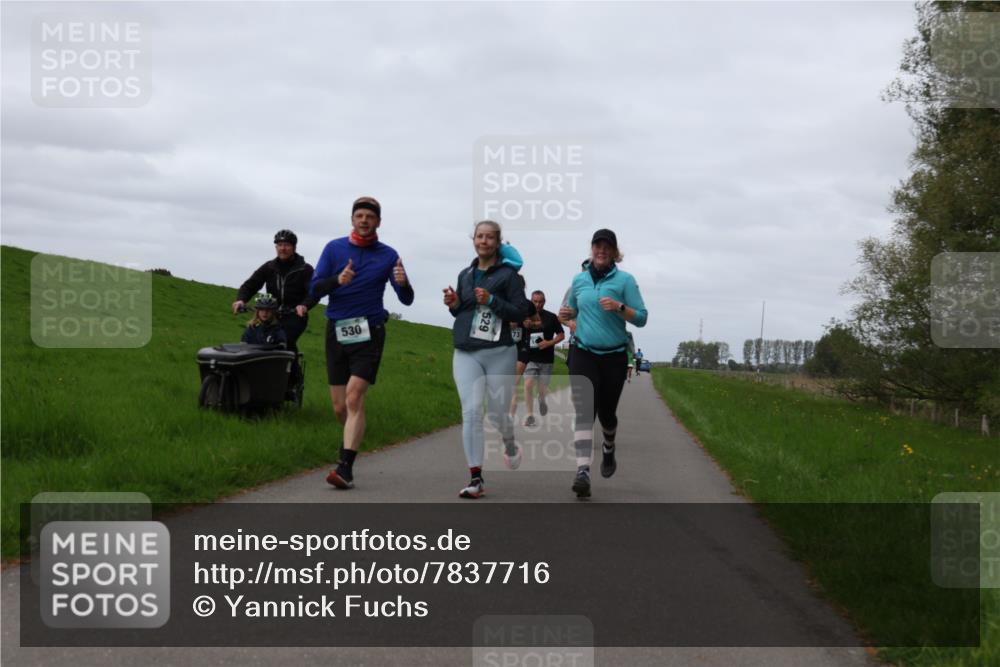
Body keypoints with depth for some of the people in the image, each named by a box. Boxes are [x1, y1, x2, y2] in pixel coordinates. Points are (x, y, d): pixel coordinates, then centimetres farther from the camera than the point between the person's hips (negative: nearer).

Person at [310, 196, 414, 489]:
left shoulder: (388, 255, 3)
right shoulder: (334, 248, 7)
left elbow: (407, 300, -2)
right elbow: (314, 290, 0)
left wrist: (403, 283, -25)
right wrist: (337, 280, -20)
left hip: (368, 333, -2)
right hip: (337, 332, 3)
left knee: (354, 398, -17)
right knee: (339, 407, 6)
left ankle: (345, 468, -21)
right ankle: (353, 441, 36)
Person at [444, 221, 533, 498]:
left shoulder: (507, 274, -2)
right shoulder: (465, 275, 13)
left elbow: (522, 312, -8)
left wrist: (491, 301, -19)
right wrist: (453, 305, 2)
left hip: (499, 353, -3)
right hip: (466, 353, 3)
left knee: (498, 412, 6)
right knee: (471, 411, -10)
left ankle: (510, 446, 42)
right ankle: (476, 478, -9)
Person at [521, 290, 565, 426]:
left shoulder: (551, 317, -2)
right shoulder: (526, 316, 2)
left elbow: (561, 335, 2)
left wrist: (550, 342, -14)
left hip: (546, 359, 0)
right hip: (530, 358, 1)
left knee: (542, 389, 4)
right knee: (528, 385, -16)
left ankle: (541, 400, 40)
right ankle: (530, 415, -9)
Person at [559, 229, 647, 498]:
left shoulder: (625, 280, -2)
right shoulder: (579, 279, 8)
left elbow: (641, 318, -5)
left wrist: (619, 307, -22)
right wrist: (566, 314, 1)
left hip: (614, 357, -1)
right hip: (583, 355, 1)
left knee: (606, 412, 11)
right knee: (584, 411, -15)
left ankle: (609, 449, 44)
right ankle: (582, 471, -25)